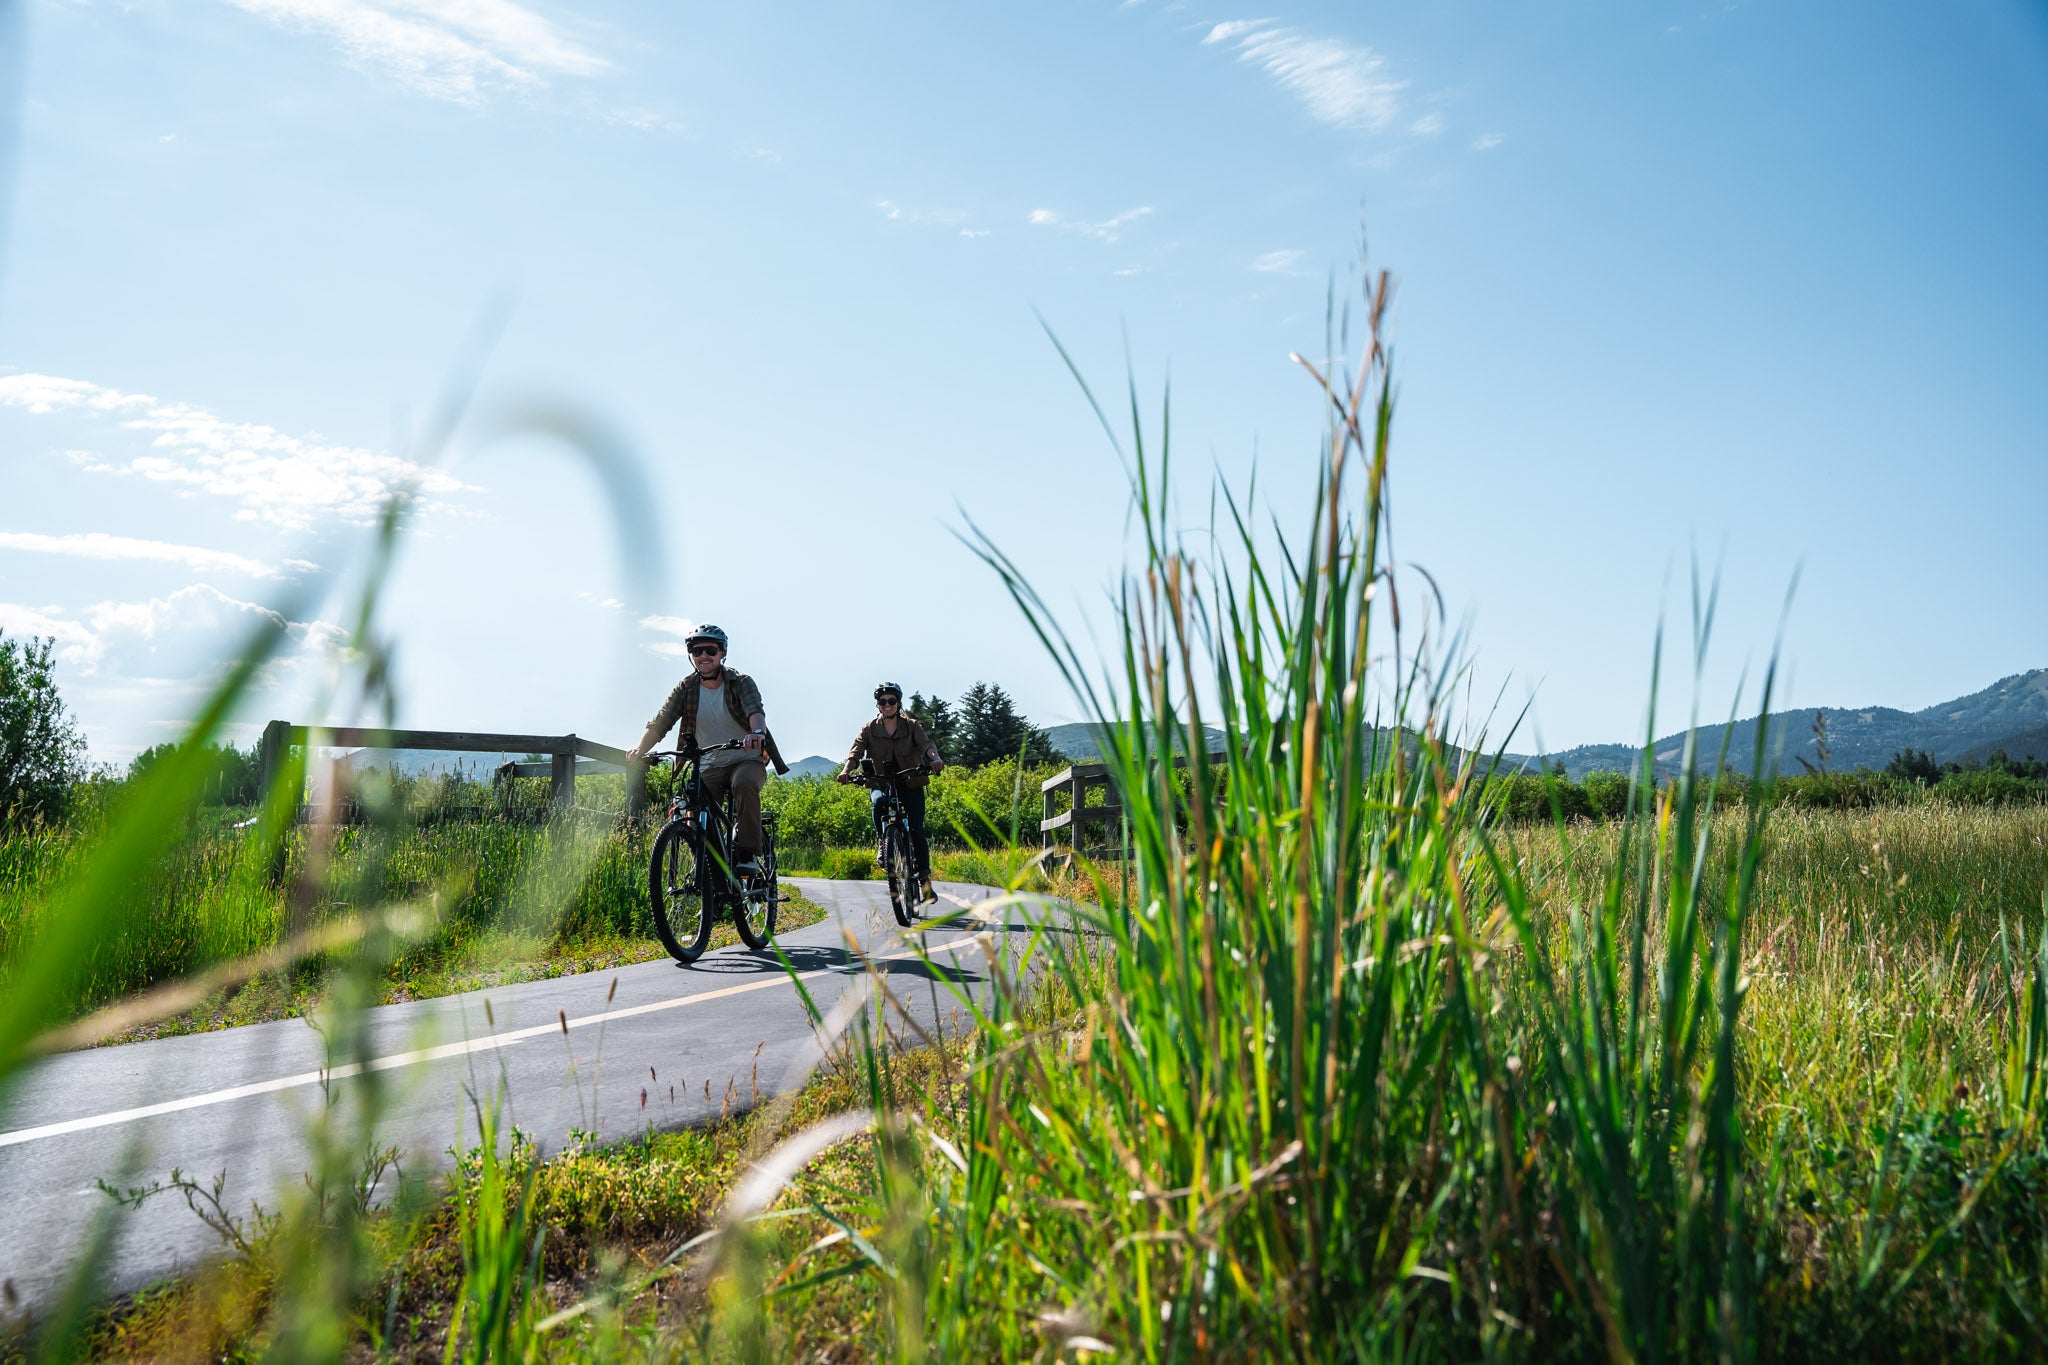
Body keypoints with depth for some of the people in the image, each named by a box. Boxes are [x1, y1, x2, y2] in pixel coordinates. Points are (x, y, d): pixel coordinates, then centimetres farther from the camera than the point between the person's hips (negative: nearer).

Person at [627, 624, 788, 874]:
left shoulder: (741, 683, -8)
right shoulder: (686, 688, 0)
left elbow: (755, 710, -28)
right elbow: (660, 721, -11)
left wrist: (757, 731, -52)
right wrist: (640, 748, -30)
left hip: (747, 761, -3)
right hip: (711, 766, 3)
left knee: (745, 783, -35)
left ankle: (748, 855, -28)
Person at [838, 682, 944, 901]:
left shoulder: (911, 726, 2)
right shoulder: (869, 729, 3)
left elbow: (926, 743, -16)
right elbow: (856, 750, -11)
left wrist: (935, 758, -39)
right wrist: (847, 770, -33)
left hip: (910, 783, 0)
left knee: (916, 830, -11)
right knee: (878, 803, -35)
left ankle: (924, 878, -1)